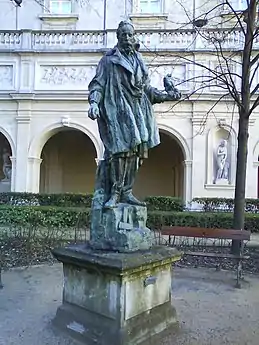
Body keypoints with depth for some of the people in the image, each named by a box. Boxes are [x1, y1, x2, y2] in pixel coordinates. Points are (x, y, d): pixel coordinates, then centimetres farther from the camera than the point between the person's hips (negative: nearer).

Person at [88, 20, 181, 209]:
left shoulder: (139, 60, 24)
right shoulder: (109, 60, 8)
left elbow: (146, 88, 25)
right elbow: (98, 84, 1)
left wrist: (166, 95, 15)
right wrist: (94, 102, -17)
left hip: (138, 110, 6)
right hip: (118, 110, -5)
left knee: (135, 151, 1)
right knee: (121, 149, -16)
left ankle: (126, 192, 7)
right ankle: (115, 192, -9)